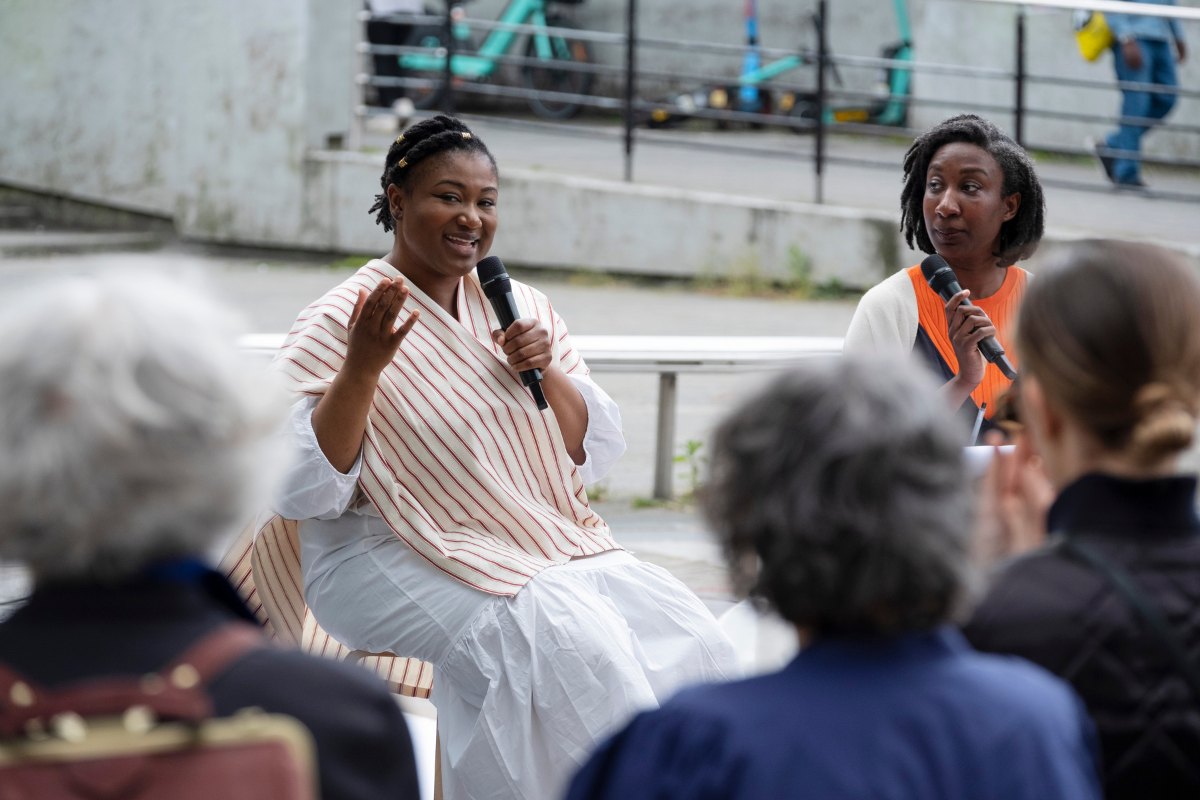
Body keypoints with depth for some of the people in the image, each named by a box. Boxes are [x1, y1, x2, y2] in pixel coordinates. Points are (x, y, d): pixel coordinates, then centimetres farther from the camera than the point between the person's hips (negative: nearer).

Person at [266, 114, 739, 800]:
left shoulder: (524, 310, 13)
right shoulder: (338, 325, -5)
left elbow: (596, 454, 11)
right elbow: (300, 490, -13)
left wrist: (547, 370, -7)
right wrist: (362, 366, -24)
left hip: (549, 542, 6)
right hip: (393, 563, -6)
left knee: (685, 631, -19)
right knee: (568, 634, -31)